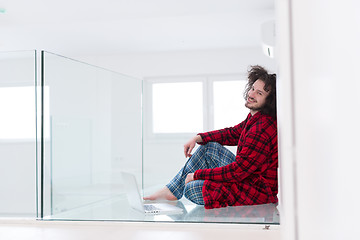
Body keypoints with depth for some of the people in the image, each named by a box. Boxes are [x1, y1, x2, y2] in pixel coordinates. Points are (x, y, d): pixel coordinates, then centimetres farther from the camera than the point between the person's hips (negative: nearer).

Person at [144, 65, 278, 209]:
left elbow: (238, 171, -27)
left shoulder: (263, 130, -29)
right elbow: (233, 133, 20)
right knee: (210, 147, 13)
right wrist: (198, 138, 9)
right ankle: (172, 190, 16)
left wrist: (197, 174, -19)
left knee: (191, 188, -12)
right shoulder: (254, 117, 3)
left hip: (257, 191, -10)